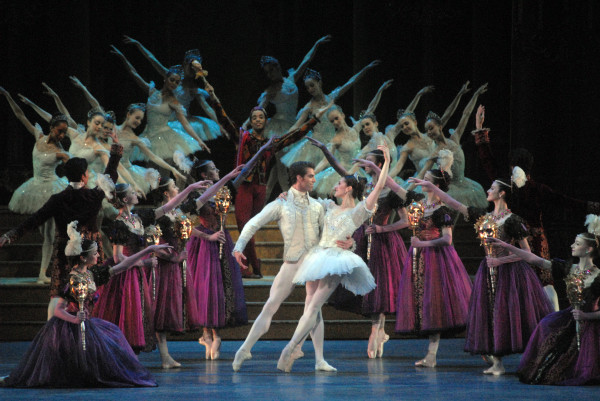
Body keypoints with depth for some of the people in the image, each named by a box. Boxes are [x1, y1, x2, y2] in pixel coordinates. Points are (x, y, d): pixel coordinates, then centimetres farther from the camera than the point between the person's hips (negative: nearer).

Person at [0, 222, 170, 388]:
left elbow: (122, 266, 9)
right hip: (69, 327, -9)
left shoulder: (92, 274, 4)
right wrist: (75, 319, -41)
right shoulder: (74, 280, -20)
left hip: (84, 324, 9)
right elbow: (58, 310, -22)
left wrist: (149, 250, 9)